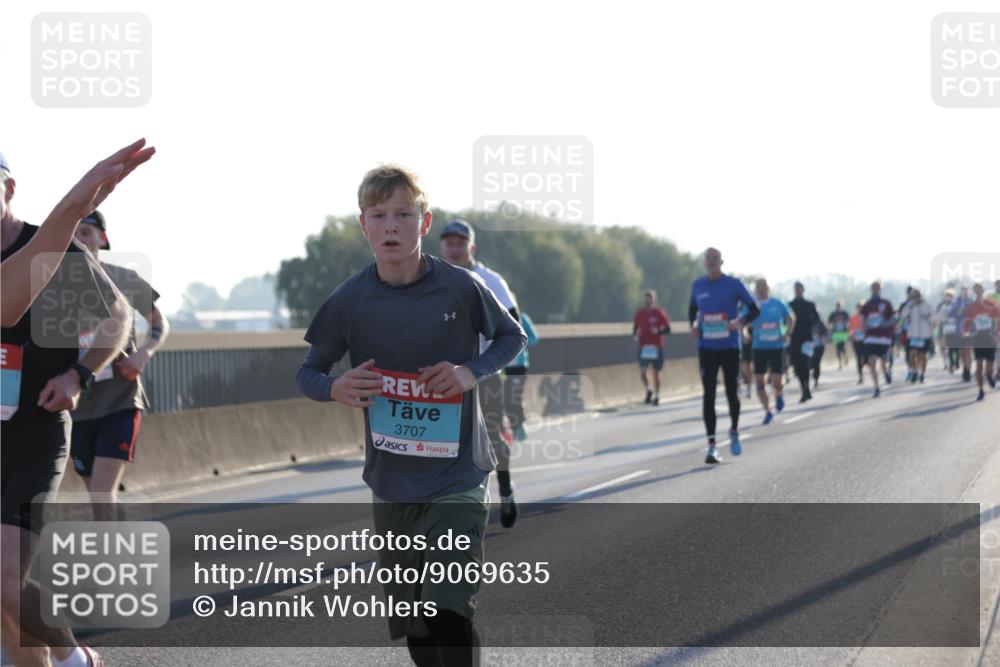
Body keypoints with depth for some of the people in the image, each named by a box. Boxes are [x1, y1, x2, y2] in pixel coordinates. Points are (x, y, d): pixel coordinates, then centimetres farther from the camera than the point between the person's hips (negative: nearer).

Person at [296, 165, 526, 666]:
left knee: (448, 615, -18)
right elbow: (307, 373, 6)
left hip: (458, 477, -3)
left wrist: (473, 372, -13)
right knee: (410, 624, 14)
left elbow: (512, 336, 7)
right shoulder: (349, 300, -5)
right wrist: (335, 388, -18)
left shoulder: (461, 288, -10)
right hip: (391, 482, 3)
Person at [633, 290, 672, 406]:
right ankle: (648, 391, 21)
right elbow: (635, 328, 14)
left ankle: (656, 396, 12)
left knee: (655, 372, 1)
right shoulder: (639, 313, 5)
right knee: (642, 372, -4)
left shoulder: (659, 313, -4)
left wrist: (659, 331, -22)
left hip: (656, 347, -2)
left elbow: (667, 329, -2)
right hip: (643, 346, 2)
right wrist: (635, 336, -6)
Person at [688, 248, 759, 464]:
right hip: (706, 348, 2)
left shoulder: (734, 284, -4)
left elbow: (754, 310, -1)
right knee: (708, 395, -6)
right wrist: (693, 324, 1)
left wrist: (740, 321, -21)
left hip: (730, 347, -1)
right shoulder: (698, 285, 5)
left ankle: (734, 432, 33)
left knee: (732, 393, 5)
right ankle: (711, 446, -7)